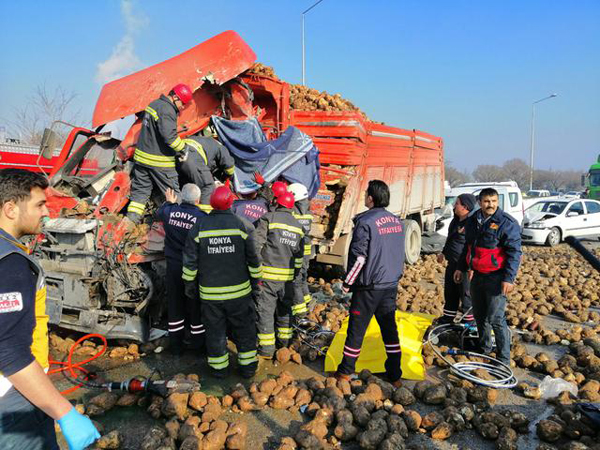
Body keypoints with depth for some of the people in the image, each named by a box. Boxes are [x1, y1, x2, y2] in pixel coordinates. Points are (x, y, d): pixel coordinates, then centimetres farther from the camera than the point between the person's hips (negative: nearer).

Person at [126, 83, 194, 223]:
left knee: (140, 190, 14)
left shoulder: (153, 104, 13)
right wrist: (183, 149, -14)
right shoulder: (167, 110, -18)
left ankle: (131, 219, 12)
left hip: (141, 157, 9)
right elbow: (169, 135, -28)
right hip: (159, 162, -9)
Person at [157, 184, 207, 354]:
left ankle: (176, 344, 26)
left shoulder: (169, 211, -4)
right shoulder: (202, 217, -19)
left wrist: (169, 202, 37)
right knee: (195, 305, 11)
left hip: (173, 265, 4)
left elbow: (159, 212, 21)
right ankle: (198, 343, 24)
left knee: (175, 304, 16)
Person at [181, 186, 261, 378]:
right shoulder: (243, 226, -10)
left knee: (215, 329, 16)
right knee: (244, 328, 15)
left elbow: (190, 261, -3)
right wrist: (255, 280, 9)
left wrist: (189, 283, 10)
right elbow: (253, 259, -5)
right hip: (239, 290, -1)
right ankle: (247, 366, 25)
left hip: (210, 293, 1)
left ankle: (219, 367, 29)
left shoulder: (199, 227, -7)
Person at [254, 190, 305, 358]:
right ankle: (284, 341, 32)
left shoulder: (269, 218, -6)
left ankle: (266, 348, 6)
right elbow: (299, 255, 17)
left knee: (265, 309, 2)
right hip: (287, 275, 5)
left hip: (268, 274, -5)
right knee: (285, 307, 20)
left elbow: (257, 244, -12)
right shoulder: (297, 226, 13)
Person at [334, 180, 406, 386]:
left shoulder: (366, 222, -16)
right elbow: (400, 254, 14)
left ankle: (345, 372, 19)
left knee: (356, 329, 6)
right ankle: (395, 375, 22)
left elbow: (358, 257, -18)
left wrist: (347, 282, -7)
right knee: (389, 328, 14)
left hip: (369, 286, -6)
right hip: (391, 285, 6)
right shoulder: (397, 222, 6)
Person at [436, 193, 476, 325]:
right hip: (452, 263, 10)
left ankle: (469, 321, 17)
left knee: (466, 294, 2)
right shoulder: (456, 219, 10)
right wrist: (443, 253, 30)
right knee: (450, 292, 19)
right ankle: (448, 318, 35)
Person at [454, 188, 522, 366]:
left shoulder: (507, 223, -12)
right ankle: (484, 347, 36)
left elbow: (514, 252, -15)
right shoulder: (472, 221, 8)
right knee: (479, 314, 17)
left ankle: (504, 359, 7)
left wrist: (509, 278, -21)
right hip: (477, 276, 7)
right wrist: (461, 268, 19)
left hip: (496, 278, -7)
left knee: (496, 319, -6)